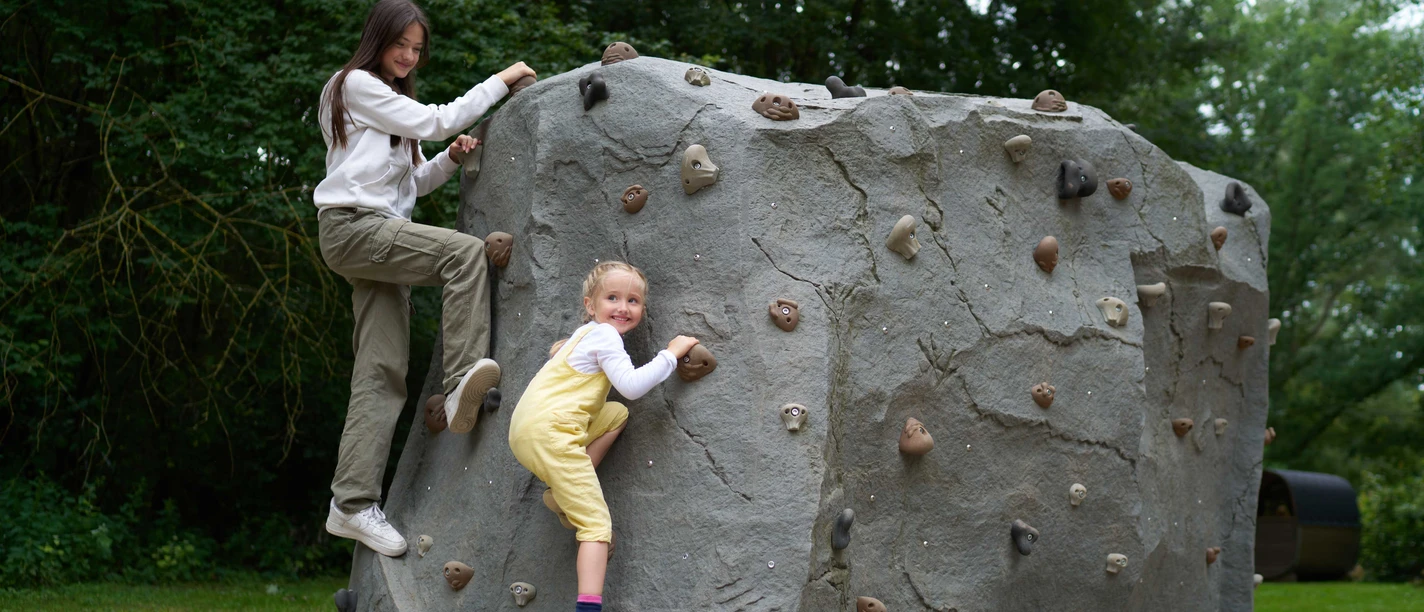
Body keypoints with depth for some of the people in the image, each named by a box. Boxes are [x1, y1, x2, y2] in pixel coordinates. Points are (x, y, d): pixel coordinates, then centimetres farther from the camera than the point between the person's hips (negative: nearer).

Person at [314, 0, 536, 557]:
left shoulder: (392, 102, 28)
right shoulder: (357, 85, 0)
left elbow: (408, 186, 24)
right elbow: (436, 120, -8)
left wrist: (449, 160, 6)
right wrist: (501, 81, -2)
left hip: (378, 234, 9)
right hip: (351, 224, -9)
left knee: (382, 374, -4)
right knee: (465, 251, -27)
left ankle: (353, 503, -10)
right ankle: (460, 384, -32)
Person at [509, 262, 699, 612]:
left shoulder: (585, 333, 23)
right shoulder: (606, 336, -6)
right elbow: (632, 386, -16)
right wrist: (671, 353, -8)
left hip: (525, 428, 9)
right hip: (549, 433, -9)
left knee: (617, 414, 23)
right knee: (596, 523, -9)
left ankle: (561, 493, 11)